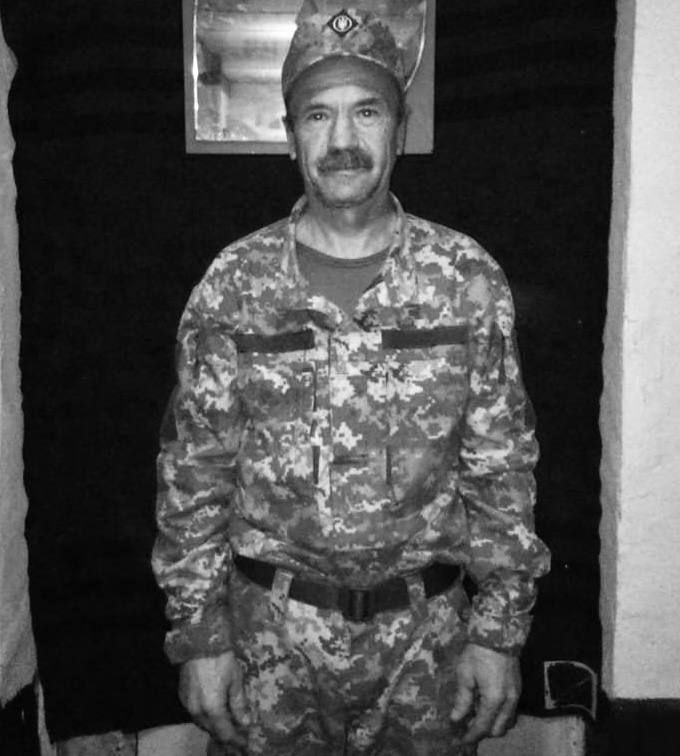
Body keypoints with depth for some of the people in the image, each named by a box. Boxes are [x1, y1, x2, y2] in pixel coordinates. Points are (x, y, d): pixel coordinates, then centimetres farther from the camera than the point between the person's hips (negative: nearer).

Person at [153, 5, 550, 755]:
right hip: (270, 631, 0)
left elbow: (502, 469, -2)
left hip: (427, 630, 1)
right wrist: (199, 635, -2)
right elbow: (193, 475, -2)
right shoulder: (232, 286, -7)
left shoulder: (469, 280, -7)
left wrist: (502, 630, -2)